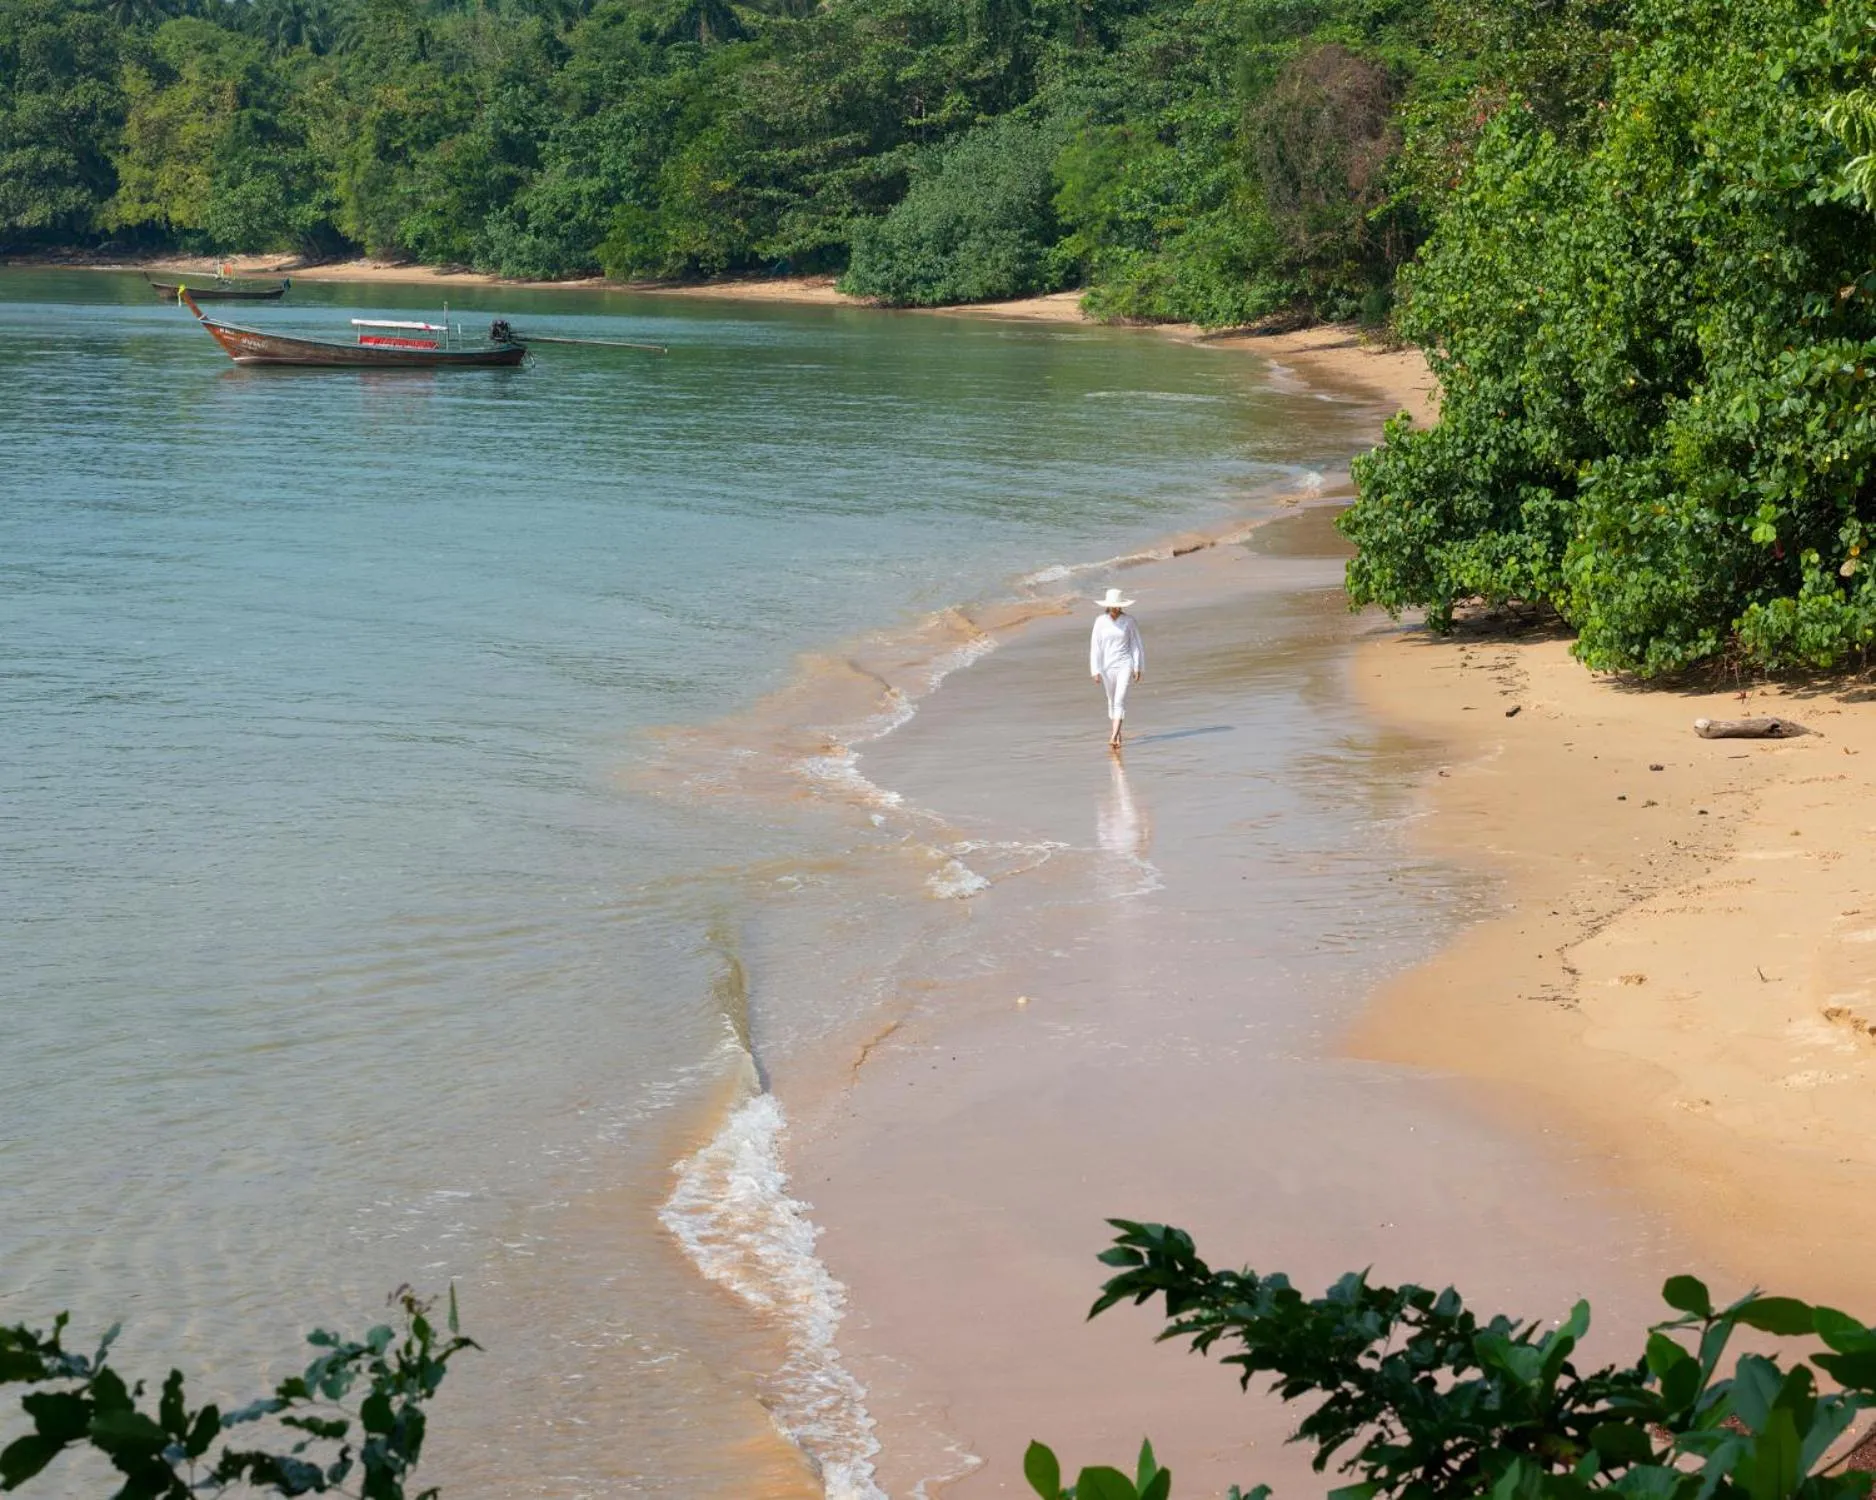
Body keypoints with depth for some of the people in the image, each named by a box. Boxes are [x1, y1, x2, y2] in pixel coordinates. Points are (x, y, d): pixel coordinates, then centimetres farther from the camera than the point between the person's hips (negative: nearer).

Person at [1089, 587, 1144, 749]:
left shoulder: (1128, 621, -4)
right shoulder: (1100, 621, -4)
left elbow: (1136, 645, 1)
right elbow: (1095, 646, -3)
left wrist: (1138, 668, 0)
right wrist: (1096, 671, -7)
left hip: (1125, 665, -2)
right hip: (1107, 666, 2)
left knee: (1120, 700, -14)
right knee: (1112, 701, 14)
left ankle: (1113, 737, -20)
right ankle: (1116, 732, 31)